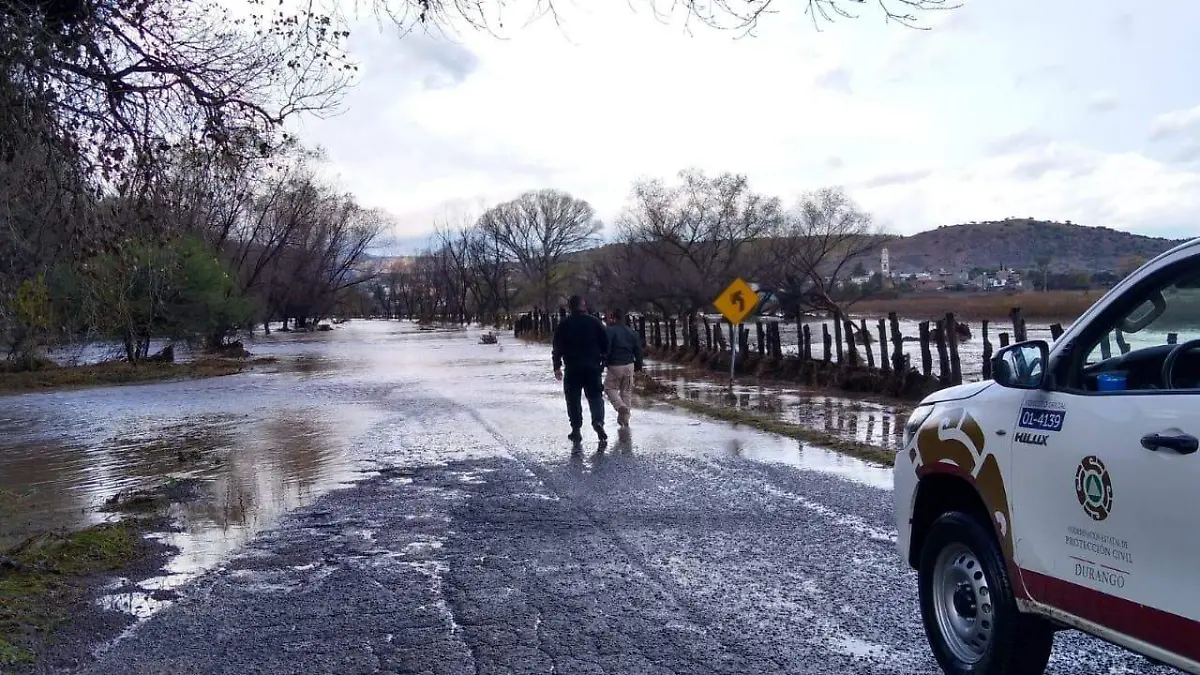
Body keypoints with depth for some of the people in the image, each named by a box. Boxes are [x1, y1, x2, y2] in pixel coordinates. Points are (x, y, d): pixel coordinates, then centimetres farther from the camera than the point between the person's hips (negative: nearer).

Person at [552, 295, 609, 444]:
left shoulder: (564, 325, 0)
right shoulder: (595, 322, 2)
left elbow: (557, 348, -1)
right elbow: (606, 343, 3)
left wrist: (557, 367, 4)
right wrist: (604, 361, 13)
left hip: (572, 368, -1)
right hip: (593, 366, 1)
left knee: (573, 399, 7)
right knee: (595, 396, 7)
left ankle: (576, 430, 7)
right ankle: (598, 421, -16)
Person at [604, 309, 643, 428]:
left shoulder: (610, 331, -9)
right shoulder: (632, 332, 10)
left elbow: (606, 349, -15)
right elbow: (638, 350, 11)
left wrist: (604, 363, -8)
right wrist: (638, 365, 19)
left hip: (615, 366, -6)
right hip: (629, 365, 6)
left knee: (610, 387, 11)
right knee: (626, 391, 14)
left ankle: (620, 406, -15)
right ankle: (625, 419, 16)